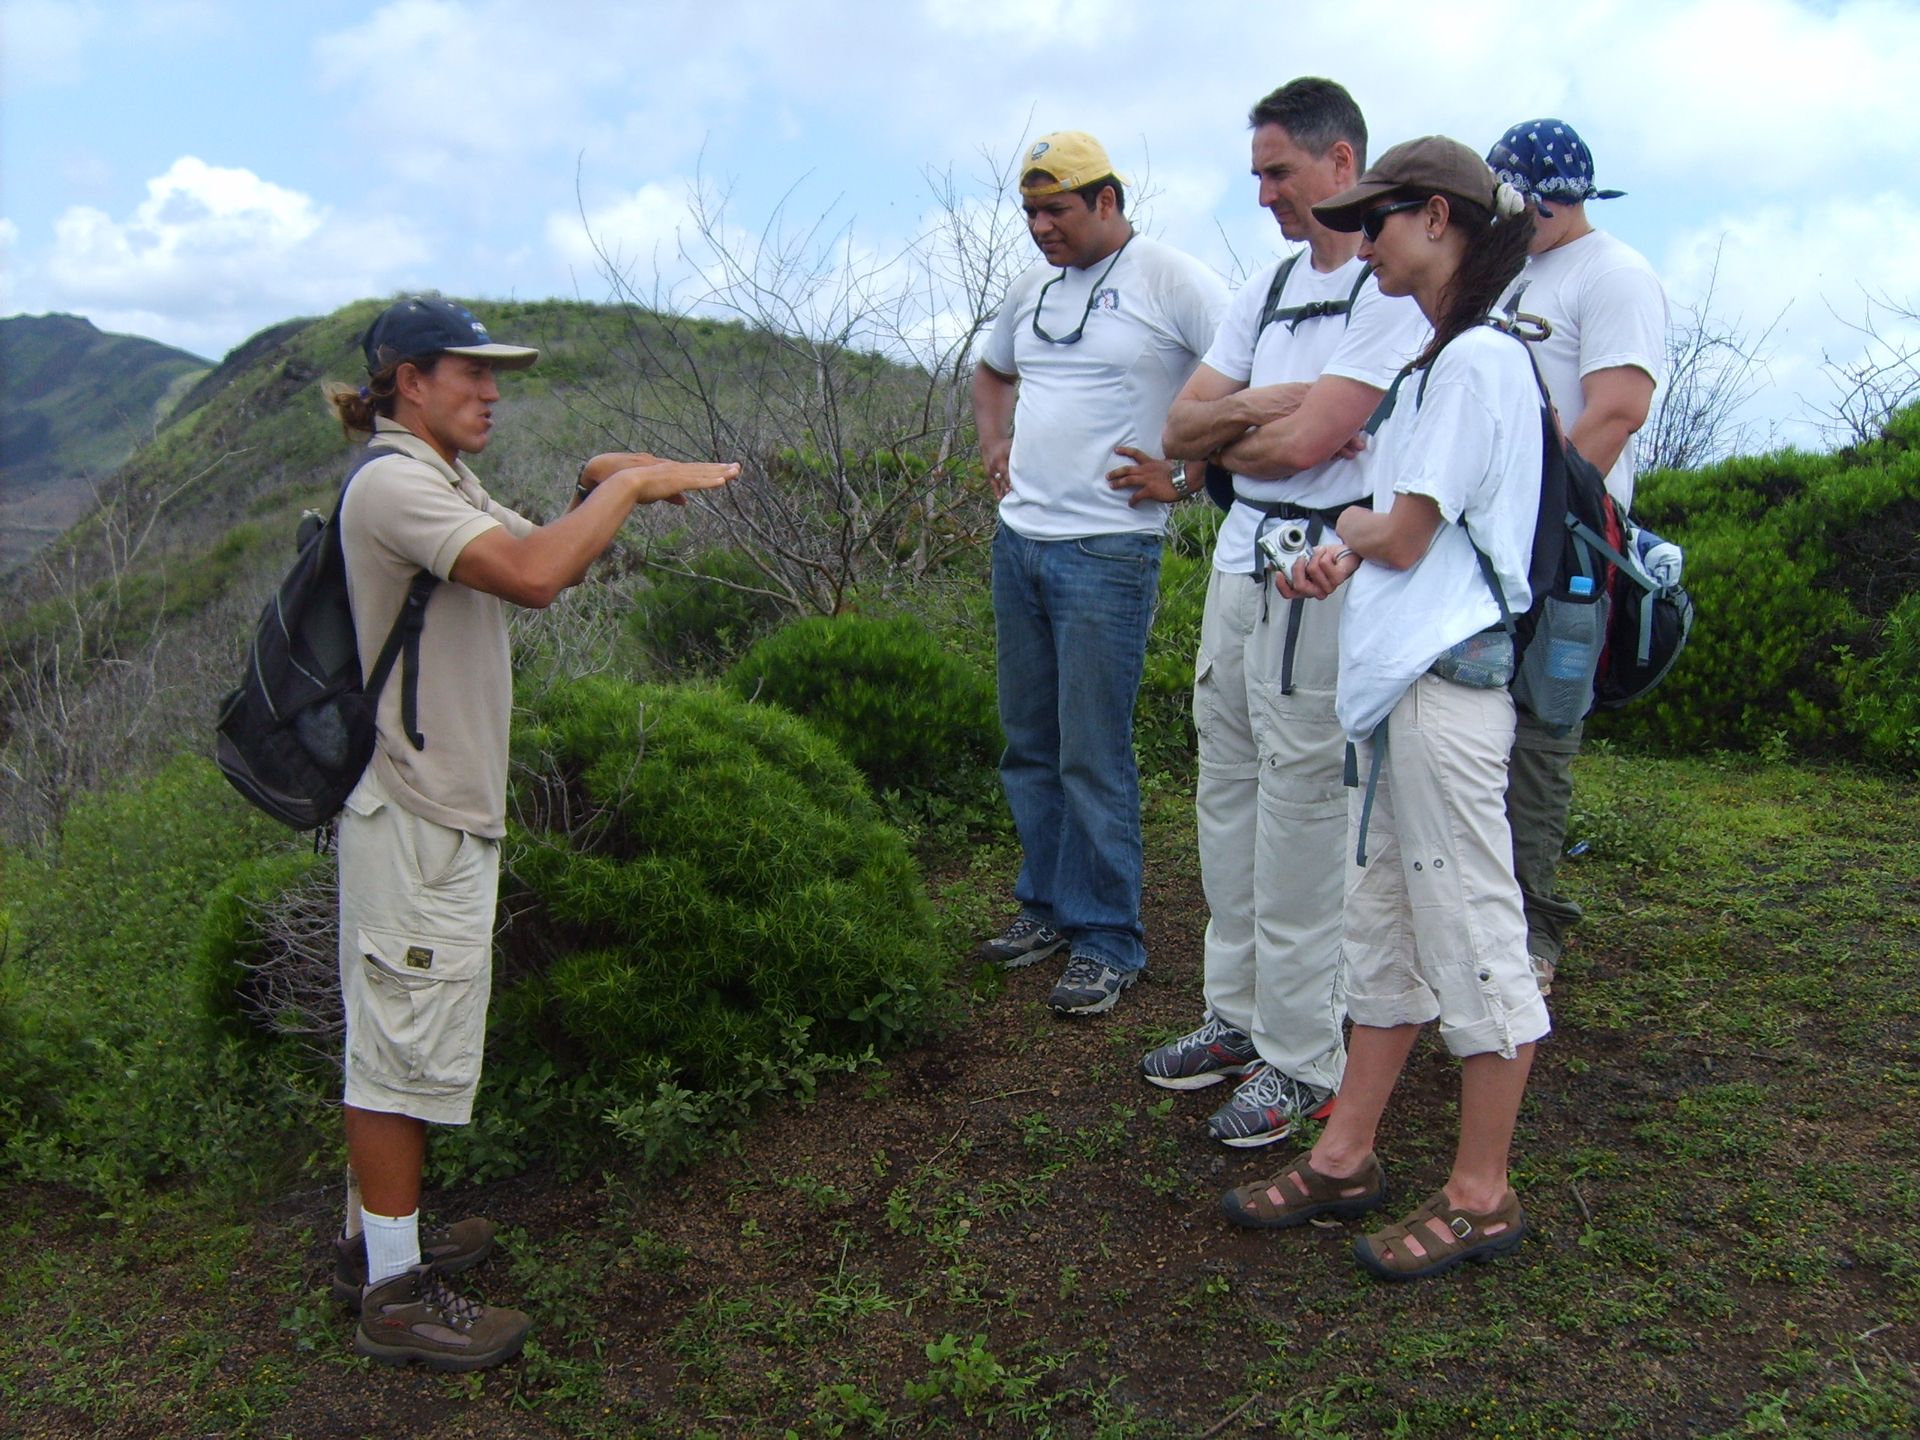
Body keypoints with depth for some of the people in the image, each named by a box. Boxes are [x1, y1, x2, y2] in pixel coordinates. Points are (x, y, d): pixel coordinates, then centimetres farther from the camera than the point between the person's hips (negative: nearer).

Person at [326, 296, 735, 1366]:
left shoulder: (439, 483, 17)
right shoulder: (394, 483, -17)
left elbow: (542, 564, 15)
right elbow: (534, 576, -31)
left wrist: (596, 492, -2)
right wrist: (627, 485, -20)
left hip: (446, 807, 10)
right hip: (417, 818, -10)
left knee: (398, 1037, 18)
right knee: (408, 1043, -2)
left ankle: (379, 1236, 33)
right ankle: (395, 1293, 10)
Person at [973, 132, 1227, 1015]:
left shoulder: (1172, 281, -7)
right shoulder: (1033, 288, 14)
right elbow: (991, 372, 32)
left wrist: (1185, 475, -14)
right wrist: (995, 445, 15)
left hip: (1106, 551, -7)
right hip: (1018, 541, 7)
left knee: (1094, 755, -4)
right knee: (1030, 744, 13)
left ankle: (1107, 939, 8)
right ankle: (1048, 903, 27)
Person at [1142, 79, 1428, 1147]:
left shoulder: (1397, 288, -10)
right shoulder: (1268, 289, 16)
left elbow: (1302, 442, -19)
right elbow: (1181, 429, 9)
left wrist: (1230, 441, 0)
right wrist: (1266, 405, -8)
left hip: (1320, 576, -8)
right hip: (1241, 561, 8)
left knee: (1298, 816, -3)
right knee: (1227, 796, 13)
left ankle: (1303, 1060, 10)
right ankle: (1240, 1013, 27)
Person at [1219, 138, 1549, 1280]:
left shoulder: (1479, 358, -12)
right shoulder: (1443, 360, 19)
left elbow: (1405, 537, -15)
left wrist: (1353, 522, 7)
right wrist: (1343, 557, -1)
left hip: (1445, 683, -10)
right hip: (1398, 677, 10)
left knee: (1472, 935, 0)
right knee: (1385, 928, 15)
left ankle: (1482, 1195, 14)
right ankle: (1346, 1157, 26)